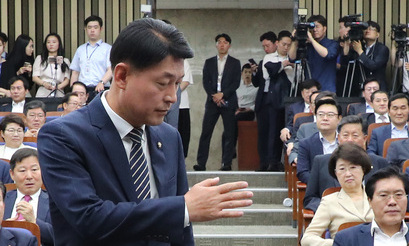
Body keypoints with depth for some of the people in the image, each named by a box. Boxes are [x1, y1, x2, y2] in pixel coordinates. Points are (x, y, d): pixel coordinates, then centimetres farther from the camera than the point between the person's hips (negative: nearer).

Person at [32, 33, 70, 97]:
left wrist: (59, 86, -11)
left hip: (59, 94, 1)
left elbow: (67, 79, 10)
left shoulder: (65, 61, 19)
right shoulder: (39, 59, 18)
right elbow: (35, 77, 9)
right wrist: (44, 83, -11)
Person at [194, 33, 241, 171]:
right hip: (212, 102, 1)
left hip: (228, 102, -1)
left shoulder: (235, 63, 9)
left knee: (229, 134, -4)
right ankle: (201, 163, -4)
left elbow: (236, 83, 0)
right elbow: (205, 82, 6)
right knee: (205, 132, -4)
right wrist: (214, 96, -9)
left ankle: (226, 163, -2)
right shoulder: (209, 62, 14)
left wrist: (222, 94, -12)